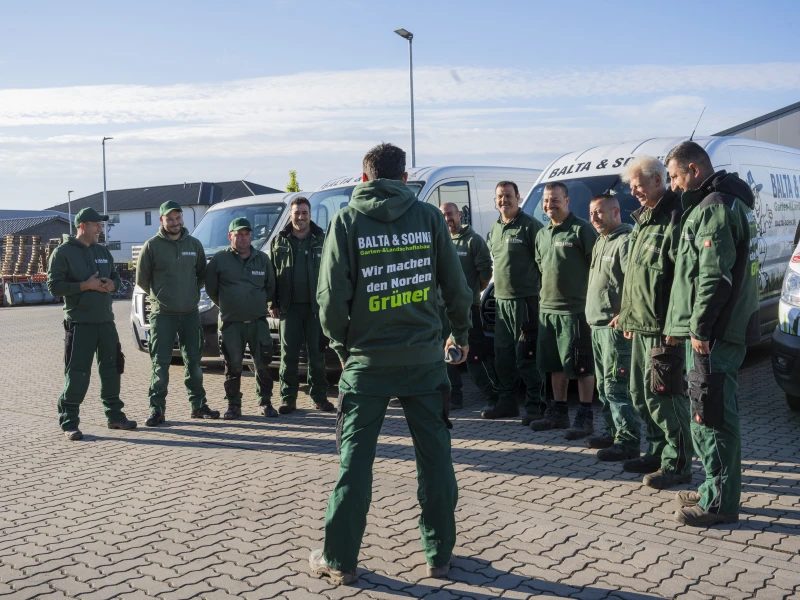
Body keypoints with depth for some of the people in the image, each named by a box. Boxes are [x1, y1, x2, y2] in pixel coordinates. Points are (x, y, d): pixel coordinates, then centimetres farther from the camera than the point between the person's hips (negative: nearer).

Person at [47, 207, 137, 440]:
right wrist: (85, 286, -19)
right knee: (77, 373, -7)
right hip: (79, 323, -6)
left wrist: (112, 284, -3)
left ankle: (114, 415, 25)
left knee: (112, 369, 12)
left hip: (106, 321, 6)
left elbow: (116, 277, 20)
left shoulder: (103, 251, 15)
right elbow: (54, 286, -10)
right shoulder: (63, 253, -5)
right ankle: (69, 423, 3)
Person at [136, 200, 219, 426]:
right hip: (162, 314, -3)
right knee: (160, 364, -2)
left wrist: (191, 293, 8)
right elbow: (141, 279, 3)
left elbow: (202, 274, 17)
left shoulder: (194, 244, 7)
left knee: (194, 361, 10)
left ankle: (198, 405, 20)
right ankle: (157, 409, 5)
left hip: (190, 312, 3)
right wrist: (158, 296, 6)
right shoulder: (152, 246, -3)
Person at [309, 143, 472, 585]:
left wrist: (341, 345, 10)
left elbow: (332, 296, -6)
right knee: (434, 457, 11)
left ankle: (339, 560, 16)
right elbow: (456, 286, 2)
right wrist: (460, 334, 18)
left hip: (367, 361, -1)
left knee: (355, 461, 8)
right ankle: (439, 554, 20)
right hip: (424, 357, 1)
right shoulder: (428, 216, 1)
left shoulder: (347, 220, -3)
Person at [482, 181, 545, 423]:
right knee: (503, 356, 12)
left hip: (524, 300, -8)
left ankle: (535, 405, 2)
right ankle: (507, 402, 22)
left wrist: (539, 292, -12)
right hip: (501, 300, 8)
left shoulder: (530, 226, -8)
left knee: (526, 356, -7)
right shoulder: (494, 229, 16)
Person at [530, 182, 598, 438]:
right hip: (547, 309, 8)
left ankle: (585, 417, 6)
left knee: (581, 366, -1)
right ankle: (559, 413, 26)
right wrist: (544, 297, 17)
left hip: (575, 309, -8)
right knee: (555, 364, 15)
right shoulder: (542, 234, 16)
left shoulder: (581, 230, -8)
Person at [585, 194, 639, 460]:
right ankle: (613, 432, 27)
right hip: (598, 326, 10)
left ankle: (628, 441, -4)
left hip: (615, 327, -10)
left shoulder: (625, 241, -13)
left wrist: (623, 315, -24)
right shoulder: (600, 242, 19)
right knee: (604, 386, 16)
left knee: (616, 386, -9)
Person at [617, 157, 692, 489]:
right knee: (640, 393, 16)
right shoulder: (642, 220, 17)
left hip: (662, 328, -10)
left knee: (662, 395, -4)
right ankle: (657, 453, 29)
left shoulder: (675, 219, -14)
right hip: (641, 326, 10)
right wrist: (628, 317, 20)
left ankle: (678, 464, 8)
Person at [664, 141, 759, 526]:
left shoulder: (713, 208, -15)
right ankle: (715, 489, 27)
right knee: (713, 414, 17)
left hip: (713, 333, -11)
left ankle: (719, 503, 1)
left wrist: (700, 328, -19)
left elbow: (715, 276, -23)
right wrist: (693, 325, 22)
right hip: (727, 329, 11)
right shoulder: (729, 202, 19)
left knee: (712, 415, -6)